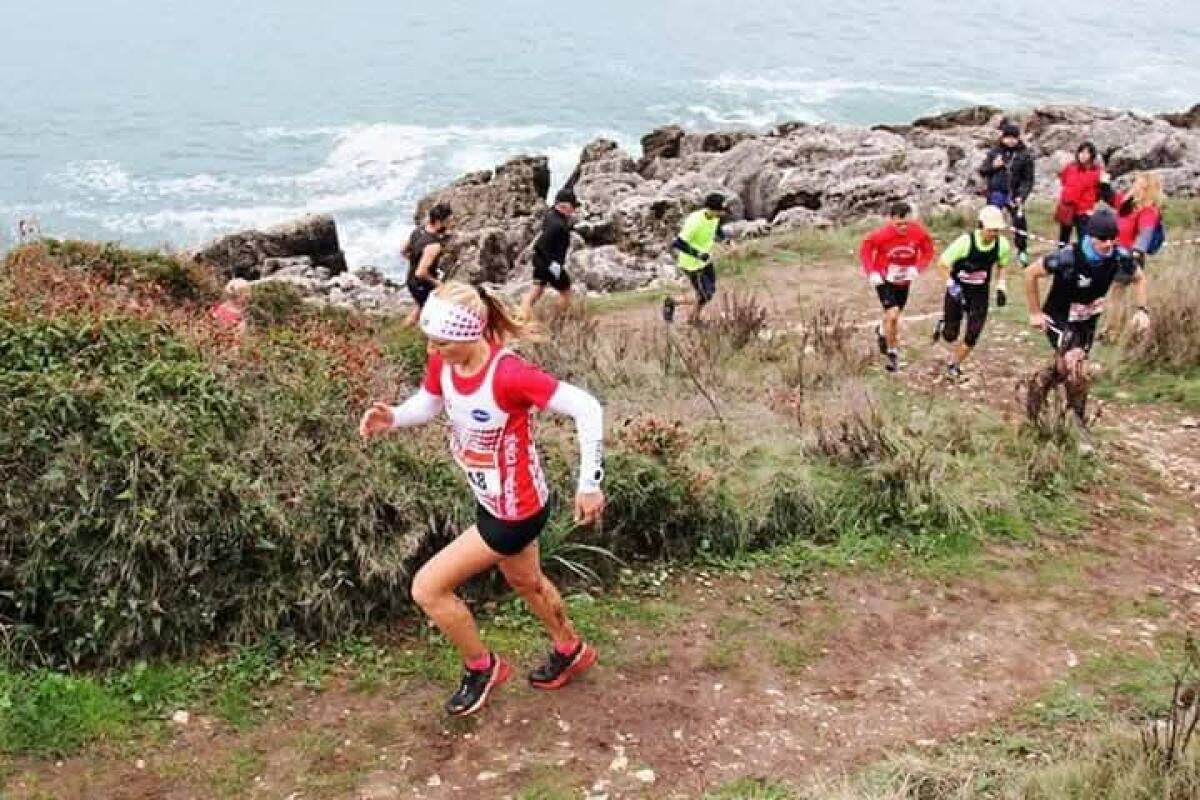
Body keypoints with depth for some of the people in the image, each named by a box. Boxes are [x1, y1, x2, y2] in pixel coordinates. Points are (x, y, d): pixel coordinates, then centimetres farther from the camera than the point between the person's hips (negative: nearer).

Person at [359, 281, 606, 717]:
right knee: (524, 581, 30)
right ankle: (571, 651, 57)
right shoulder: (443, 363, -13)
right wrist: (391, 417, -14)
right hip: (493, 499, 8)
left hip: (514, 512, -8)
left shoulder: (508, 375, -34)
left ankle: (482, 667, 23)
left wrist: (589, 485, -23)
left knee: (427, 588, -3)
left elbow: (587, 409, -29)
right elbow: (428, 404, 8)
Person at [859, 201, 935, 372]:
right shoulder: (881, 234, -28)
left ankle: (882, 332, 54)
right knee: (892, 314, -19)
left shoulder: (919, 232, -21)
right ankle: (892, 353, 0)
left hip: (904, 279, 4)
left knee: (894, 315, 19)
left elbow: (928, 252, -4)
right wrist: (871, 273, -19)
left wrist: (917, 269, -18)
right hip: (884, 279, -4)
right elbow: (865, 250, -10)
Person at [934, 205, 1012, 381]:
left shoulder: (1002, 245, -14)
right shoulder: (965, 241, -26)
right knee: (950, 335, 4)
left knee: (972, 336, -5)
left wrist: (1001, 287, -1)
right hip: (958, 290, -3)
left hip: (980, 293, 3)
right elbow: (942, 264, -17)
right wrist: (951, 284, -27)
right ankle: (944, 322, 40)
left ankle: (954, 365, 20)